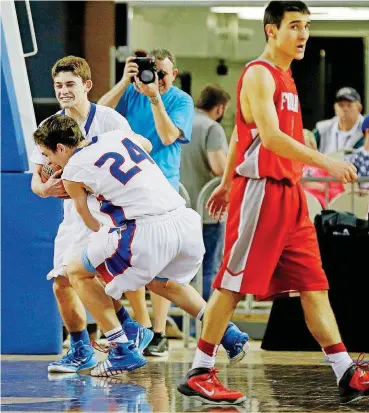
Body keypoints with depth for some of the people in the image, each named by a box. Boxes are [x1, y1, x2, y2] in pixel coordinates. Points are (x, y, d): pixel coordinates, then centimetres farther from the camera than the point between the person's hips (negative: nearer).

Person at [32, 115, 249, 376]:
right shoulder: (119, 136, 18)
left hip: (149, 230, -7)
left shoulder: (72, 171, 4)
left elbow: (91, 222, 19)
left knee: (77, 273, 13)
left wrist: (102, 230, 40)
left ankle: (123, 351, 7)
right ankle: (229, 335, 26)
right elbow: (147, 145, 43)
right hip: (187, 220, 7)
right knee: (161, 282, 36)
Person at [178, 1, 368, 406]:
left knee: (314, 284, 4)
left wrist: (227, 182, 28)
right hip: (260, 190, -9)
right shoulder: (259, 74, -11)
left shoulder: (284, 76, 18)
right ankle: (199, 373, 1)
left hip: (289, 193, 9)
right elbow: (269, 136, -23)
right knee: (233, 284, -5)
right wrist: (324, 162, -29)